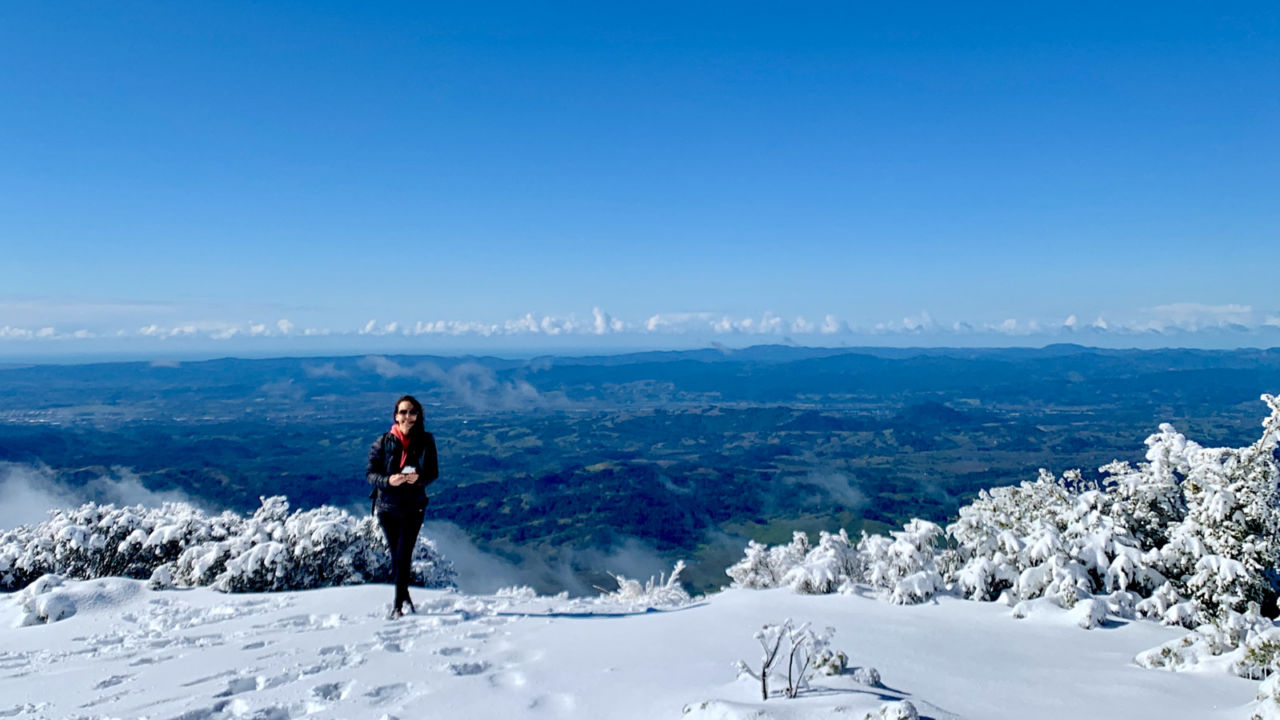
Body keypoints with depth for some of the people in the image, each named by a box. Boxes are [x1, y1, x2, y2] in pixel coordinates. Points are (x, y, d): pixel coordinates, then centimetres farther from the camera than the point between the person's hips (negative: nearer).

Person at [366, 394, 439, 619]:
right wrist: (388, 481, -25)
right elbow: (371, 473, -5)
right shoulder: (383, 442, -6)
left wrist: (419, 478, -23)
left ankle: (398, 604, 3)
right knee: (396, 554, 12)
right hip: (387, 506, 1)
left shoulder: (426, 441, -6)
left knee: (404, 554, -7)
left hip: (413, 507, -1)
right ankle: (404, 595, 33)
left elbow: (433, 472, -1)